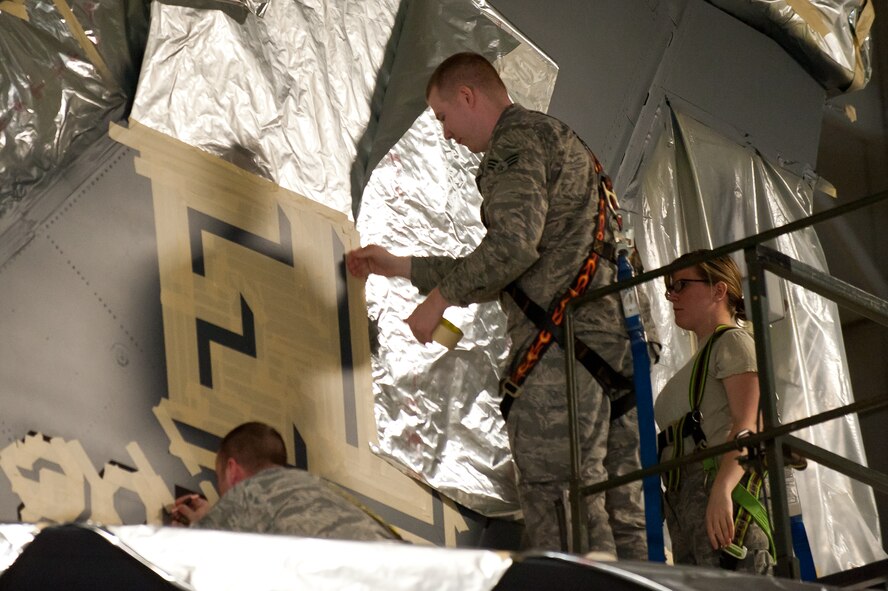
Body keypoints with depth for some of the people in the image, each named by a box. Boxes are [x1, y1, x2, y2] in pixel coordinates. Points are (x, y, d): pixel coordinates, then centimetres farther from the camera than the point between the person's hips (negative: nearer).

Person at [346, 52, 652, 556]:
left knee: (561, 511, -14)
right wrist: (400, 267, 36)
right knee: (624, 513, 5)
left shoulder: (514, 142, 0)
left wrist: (441, 294, -4)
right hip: (618, 343, 10)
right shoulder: (565, 142, 31)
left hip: (560, 344, -10)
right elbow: (509, 277, 35)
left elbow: (514, 245, -18)